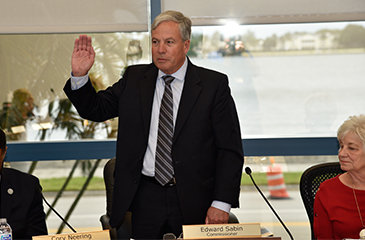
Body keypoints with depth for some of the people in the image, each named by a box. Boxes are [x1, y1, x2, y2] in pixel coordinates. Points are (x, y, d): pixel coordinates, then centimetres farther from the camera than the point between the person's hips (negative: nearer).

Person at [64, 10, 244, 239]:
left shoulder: (214, 84, -1)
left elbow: (230, 150, -3)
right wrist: (80, 75, -6)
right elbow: (95, 109, 14)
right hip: (146, 198, 2)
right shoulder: (134, 79, 9)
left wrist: (221, 203, -11)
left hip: (193, 201, -2)